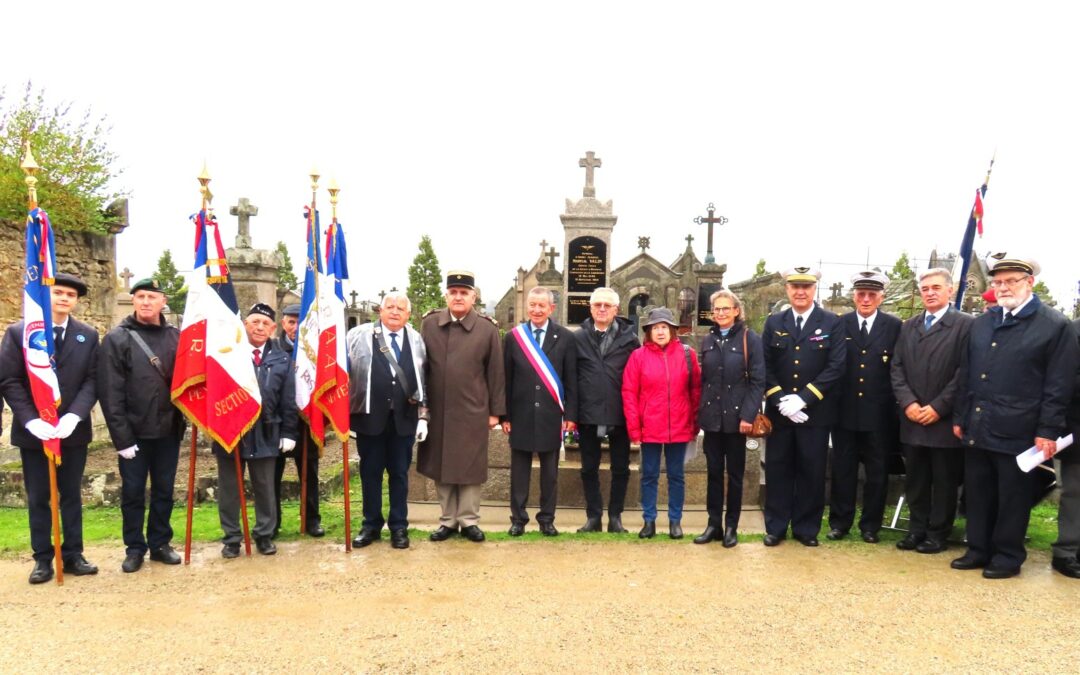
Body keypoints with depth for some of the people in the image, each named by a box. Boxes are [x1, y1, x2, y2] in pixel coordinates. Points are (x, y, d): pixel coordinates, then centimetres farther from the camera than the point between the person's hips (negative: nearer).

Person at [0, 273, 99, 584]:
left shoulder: (88, 335, 4)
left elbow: (92, 380, -2)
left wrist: (74, 416, -17)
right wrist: (31, 421, -17)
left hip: (74, 430, 1)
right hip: (33, 431, -1)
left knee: (72, 495, 10)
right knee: (38, 498, 8)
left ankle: (73, 555, 19)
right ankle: (43, 559, 18)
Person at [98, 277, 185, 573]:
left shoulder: (176, 336, 4)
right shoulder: (117, 339, -4)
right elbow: (110, 392, -8)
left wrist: (183, 419, -3)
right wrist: (121, 436, -12)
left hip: (168, 431, 3)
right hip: (134, 432, -2)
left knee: (164, 491, 13)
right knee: (133, 493, 9)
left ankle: (160, 544, 26)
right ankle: (135, 548, 23)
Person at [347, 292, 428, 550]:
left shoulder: (416, 340, 7)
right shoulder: (359, 336, -1)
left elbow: (423, 381, 8)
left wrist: (423, 416, 4)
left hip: (404, 418, 1)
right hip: (370, 416, -1)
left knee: (399, 473, 9)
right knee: (370, 473, 9)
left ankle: (399, 526, 20)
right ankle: (371, 524, 24)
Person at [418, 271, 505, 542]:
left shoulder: (488, 328, -2)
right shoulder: (429, 324, 2)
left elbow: (496, 373, 0)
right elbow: (421, 366, 6)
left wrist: (496, 410, 0)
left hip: (473, 412, -2)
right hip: (437, 411, 2)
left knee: (471, 468, 6)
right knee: (441, 467, 10)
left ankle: (469, 520, 20)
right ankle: (448, 521, 23)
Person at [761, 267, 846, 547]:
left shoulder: (832, 323, -1)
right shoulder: (774, 323, 7)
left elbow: (836, 367, -9)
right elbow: (765, 367, 3)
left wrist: (802, 398, -16)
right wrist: (780, 400, -11)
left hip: (816, 411, -2)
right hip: (779, 411, 2)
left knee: (812, 472, 6)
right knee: (777, 470, 6)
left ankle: (807, 528, 20)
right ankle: (776, 527, 18)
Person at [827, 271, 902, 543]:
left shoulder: (894, 326, 1)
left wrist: (899, 404, -6)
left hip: (880, 413, 0)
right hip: (845, 411, 1)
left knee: (877, 472, 9)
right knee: (843, 469, 9)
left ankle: (870, 525, 23)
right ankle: (840, 522, 21)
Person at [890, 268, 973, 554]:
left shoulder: (965, 324, -5)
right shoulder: (908, 326, 13)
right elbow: (897, 368, 8)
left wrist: (938, 407, -14)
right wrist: (908, 403, -6)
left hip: (945, 420, -5)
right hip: (912, 419, 5)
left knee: (944, 481, 6)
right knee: (915, 480, 12)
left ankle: (938, 533, 18)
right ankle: (916, 529, 24)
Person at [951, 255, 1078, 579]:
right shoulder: (981, 323, 12)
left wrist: (1048, 431, -11)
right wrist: (960, 417, 12)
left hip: (1017, 431, -5)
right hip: (976, 428, 5)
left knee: (1012, 498, 7)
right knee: (978, 495, 13)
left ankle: (1008, 557, 21)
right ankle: (979, 550, 26)